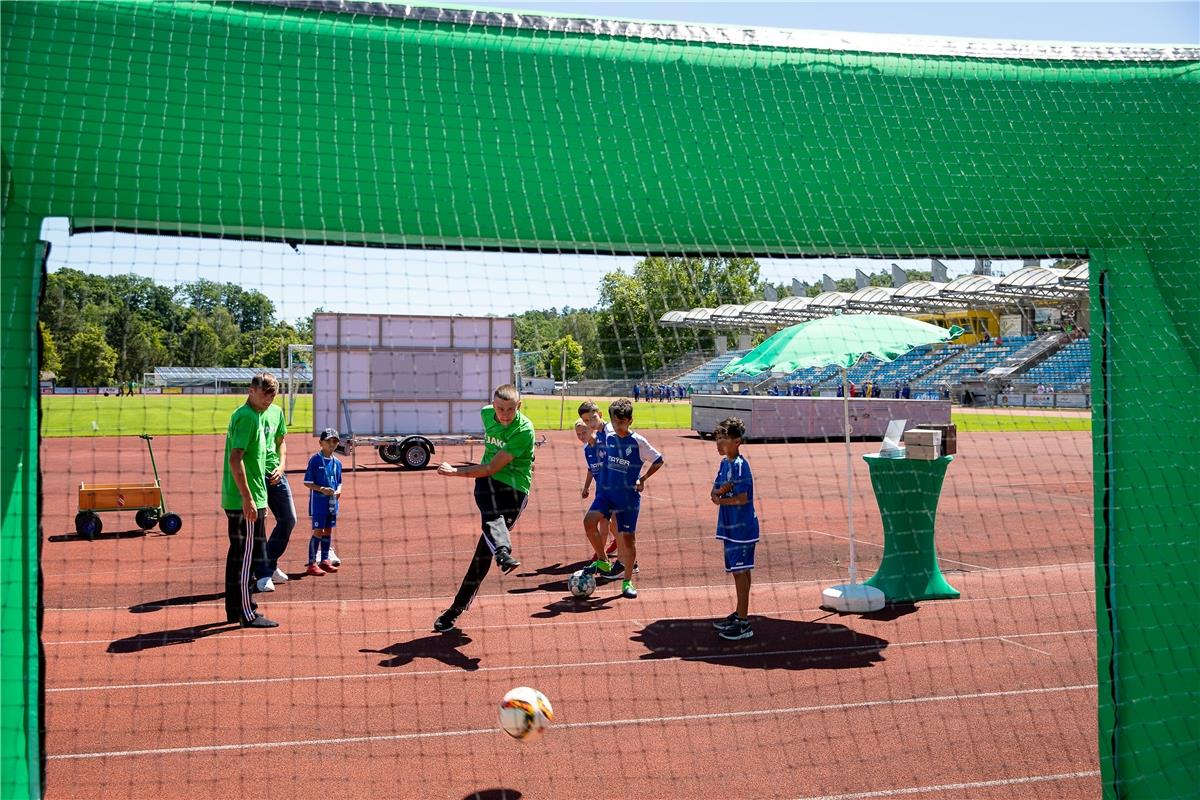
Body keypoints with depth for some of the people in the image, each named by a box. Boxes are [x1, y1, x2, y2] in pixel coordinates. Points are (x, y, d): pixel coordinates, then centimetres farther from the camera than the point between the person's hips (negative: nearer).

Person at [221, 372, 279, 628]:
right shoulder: (247, 416, -14)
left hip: (242, 499, 10)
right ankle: (246, 614, 1)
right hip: (246, 500, -10)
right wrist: (248, 498, -24)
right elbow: (235, 459, -23)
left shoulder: (253, 416, 16)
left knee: (239, 553, 15)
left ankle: (235, 609, 24)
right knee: (246, 554, -4)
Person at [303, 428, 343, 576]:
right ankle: (312, 564, -3)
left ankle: (325, 561, 22)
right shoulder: (315, 460, -9)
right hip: (318, 501, -6)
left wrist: (338, 491, -3)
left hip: (332, 502, 6)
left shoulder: (337, 462, 9)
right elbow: (307, 482, -9)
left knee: (328, 531, 12)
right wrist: (321, 489, -22)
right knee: (318, 531, -7)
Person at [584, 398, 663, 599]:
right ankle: (603, 562, 0)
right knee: (589, 521, -20)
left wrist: (643, 479, -4)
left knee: (628, 538, -2)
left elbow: (658, 461, 1)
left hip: (629, 495, -3)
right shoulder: (608, 435, 1)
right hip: (606, 491, 3)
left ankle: (628, 582, 13)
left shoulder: (638, 442, -10)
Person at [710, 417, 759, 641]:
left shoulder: (739, 465, -16)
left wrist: (721, 499, -8)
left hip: (742, 527, -9)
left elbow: (742, 498, -21)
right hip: (731, 526, 9)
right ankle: (739, 614, 27)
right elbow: (714, 492, 12)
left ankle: (743, 623, 0)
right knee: (738, 571, 16)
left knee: (740, 571, -5)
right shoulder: (724, 463, 11)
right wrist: (720, 490, -11)